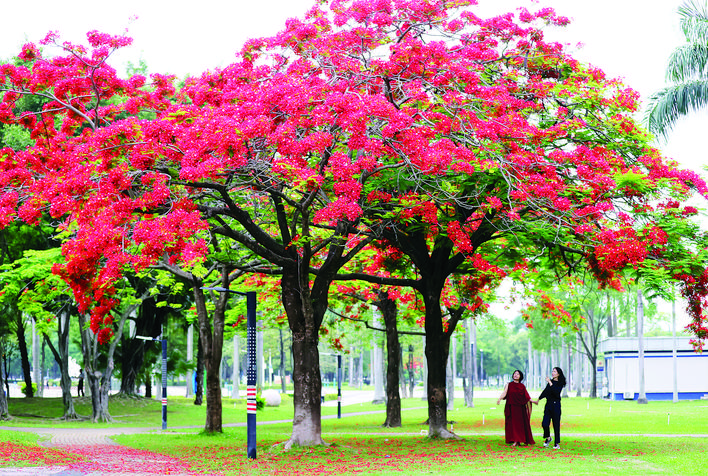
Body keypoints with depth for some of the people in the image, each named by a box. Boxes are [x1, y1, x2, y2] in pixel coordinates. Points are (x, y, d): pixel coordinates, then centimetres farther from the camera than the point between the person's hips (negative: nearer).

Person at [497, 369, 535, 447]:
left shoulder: (522, 386, 12)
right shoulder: (509, 385, 8)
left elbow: (526, 396, 10)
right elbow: (504, 393, -5)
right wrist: (499, 399, -22)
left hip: (520, 407, 1)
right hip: (511, 407, -1)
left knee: (521, 424, -2)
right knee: (512, 423, -5)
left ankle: (519, 440, 3)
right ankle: (515, 441, -4)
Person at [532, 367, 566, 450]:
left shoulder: (560, 384, -5)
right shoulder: (550, 381, 12)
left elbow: (556, 392, -22)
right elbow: (545, 391, 25)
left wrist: (550, 383, -24)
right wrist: (538, 399, 34)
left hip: (555, 405, -5)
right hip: (548, 405, 5)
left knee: (556, 424, -2)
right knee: (545, 424, -5)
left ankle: (556, 444, 7)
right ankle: (548, 438, 20)